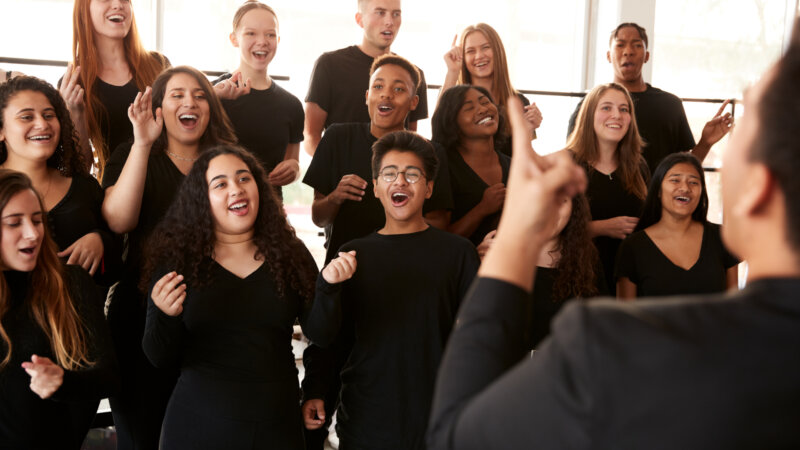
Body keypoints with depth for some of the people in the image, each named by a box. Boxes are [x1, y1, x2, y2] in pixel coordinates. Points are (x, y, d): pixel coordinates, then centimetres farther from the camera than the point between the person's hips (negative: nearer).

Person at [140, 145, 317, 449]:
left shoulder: (291, 256, 1)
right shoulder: (177, 261, -2)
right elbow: (161, 359, -3)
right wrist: (165, 316, -21)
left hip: (278, 424, 1)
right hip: (198, 425, -1)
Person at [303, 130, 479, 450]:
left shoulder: (458, 252, -1)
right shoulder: (353, 255, 4)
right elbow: (321, 336, -1)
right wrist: (327, 286, -17)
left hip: (437, 421, -1)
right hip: (364, 420, 1)